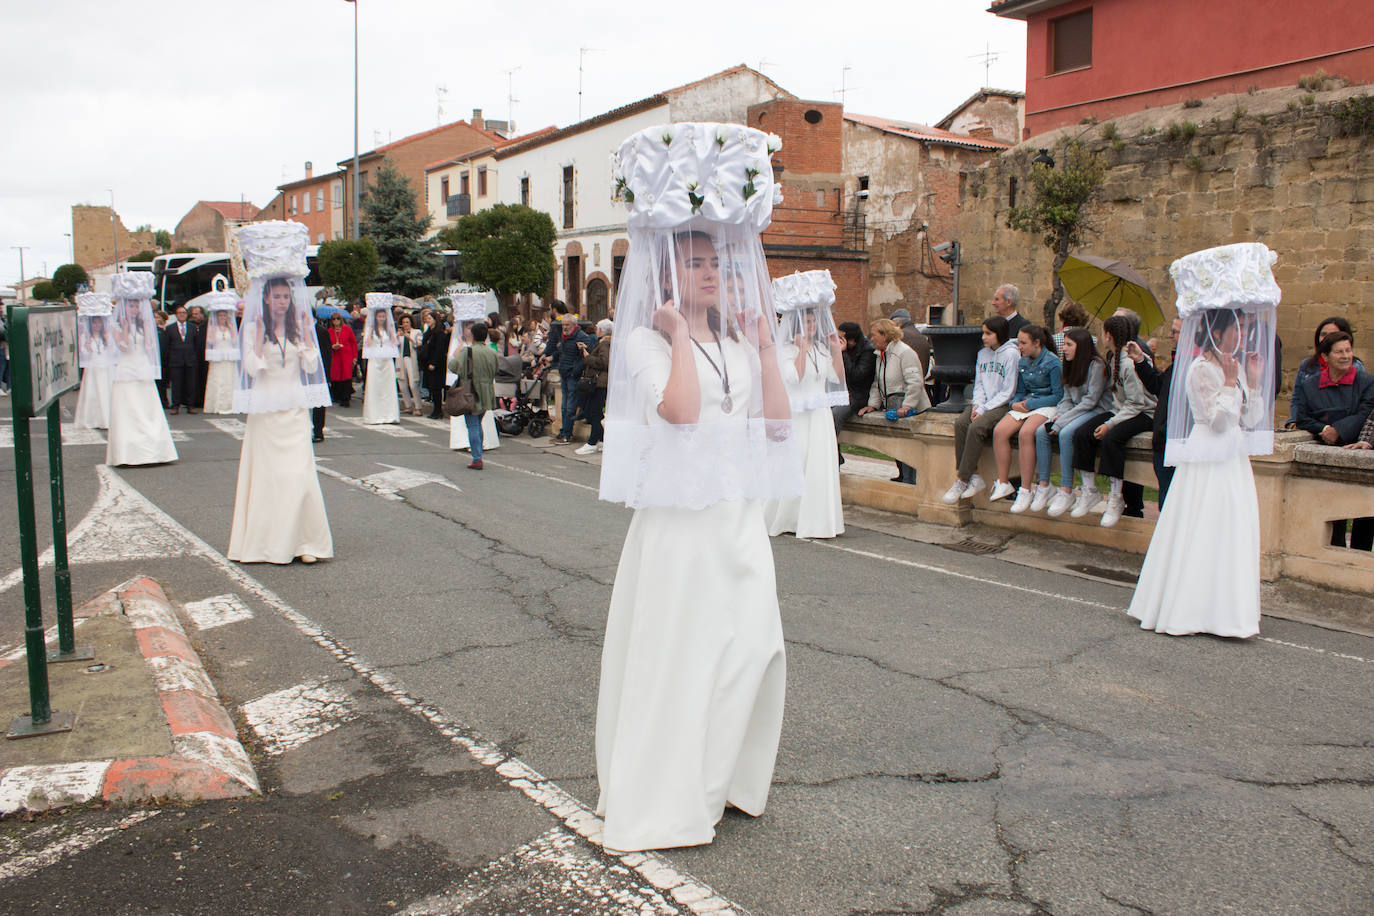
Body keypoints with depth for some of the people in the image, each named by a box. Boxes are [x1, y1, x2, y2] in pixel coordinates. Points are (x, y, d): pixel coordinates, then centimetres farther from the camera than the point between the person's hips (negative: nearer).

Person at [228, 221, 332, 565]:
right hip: (265, 411, -2)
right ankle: (269, 543, 8)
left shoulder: (298, 328, 9)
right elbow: (253, 368, -11)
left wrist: (306, 330, -4)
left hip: (294, 411, 2)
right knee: (268, 475, 0)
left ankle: (303, 542, 2)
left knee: (300, 475, -4)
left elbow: (311, 365, 0)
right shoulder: (253, 329, 0)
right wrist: (261, 331, -12)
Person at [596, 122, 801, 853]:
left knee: (749, 651, 11)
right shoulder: (646, 340, -6)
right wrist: (677, 332, -15)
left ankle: (723, 778, 30)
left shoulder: (739, 342, 13)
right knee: (676, 654, 2)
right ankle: (666, 797, 18)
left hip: (740, 519, 6)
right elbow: (680, 409, -24)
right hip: (679, 519, -6)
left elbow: (778, 421, 4)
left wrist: (763, 341, 2)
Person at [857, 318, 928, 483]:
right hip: (891, 407, 9)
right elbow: (876, 384, 21)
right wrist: (873, 404, 9)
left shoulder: (904, 352, -12)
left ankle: (909, 480, -3)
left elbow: (915, 382, -18)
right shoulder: (881, 355, 16)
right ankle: (903, 476, 25)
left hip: (910, 410, -9)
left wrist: (907, 406, -23)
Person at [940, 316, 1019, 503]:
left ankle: (961, 481, -26)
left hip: (1003, 405, -6)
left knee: (976, 427, -31)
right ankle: (974, 477, -24)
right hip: (984, 403, 6)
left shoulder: (1012, 354, -6)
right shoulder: (982, 354, 15)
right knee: (960, 423, -23)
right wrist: (978, 403, -3)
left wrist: (984, 409, -15)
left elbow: (1008, 392, -10)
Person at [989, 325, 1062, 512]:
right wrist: (1015, 403, -1)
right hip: (1027, 405, 7)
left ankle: (1025, 490, -29)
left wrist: (1030, 404, -13)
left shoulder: (1052, 362, -8)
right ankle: (1003, 484, -13)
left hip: (1048, 406, -6)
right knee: (999, 431, -21)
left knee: (1025, 433, -35)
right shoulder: (1023, 362, 13)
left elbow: (1058, 395, -10)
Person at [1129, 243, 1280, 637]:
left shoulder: (1237, 368, 12)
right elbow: (1219, 420, -18)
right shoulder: (1201, 370, -13)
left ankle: (1222, 610, 17)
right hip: (1206, 462, -8)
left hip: (1233, 461, 9)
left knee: (1231, 535, 9)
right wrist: (1230, 380, -16)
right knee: (1201, 534, -4)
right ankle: (1187, 609, 5)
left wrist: (1254, 382, 3)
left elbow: (1250, 421, 11)